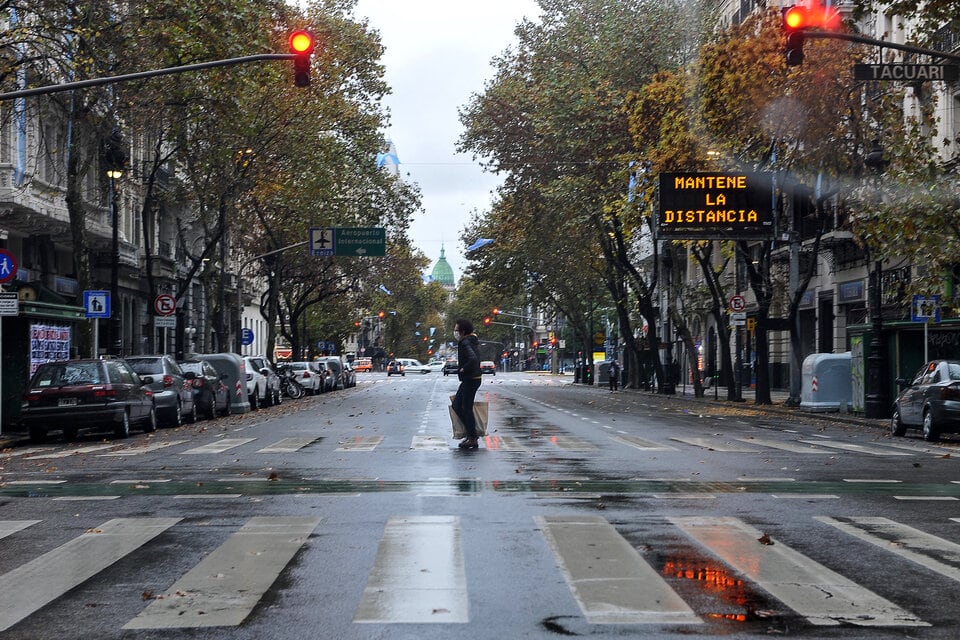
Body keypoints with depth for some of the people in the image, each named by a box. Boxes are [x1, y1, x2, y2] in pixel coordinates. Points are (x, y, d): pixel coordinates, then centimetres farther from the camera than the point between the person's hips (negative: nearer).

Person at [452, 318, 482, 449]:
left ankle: (473, 439, 2)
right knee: (456, 405, 15)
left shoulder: (465, 343, -18)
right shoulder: (473, 341, 13)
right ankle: (471, 432, 18)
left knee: (467, 408, -4)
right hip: (467, 379, 10)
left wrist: (463, 369, -19)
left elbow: (473, 359, -32)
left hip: (470, 380, -10)